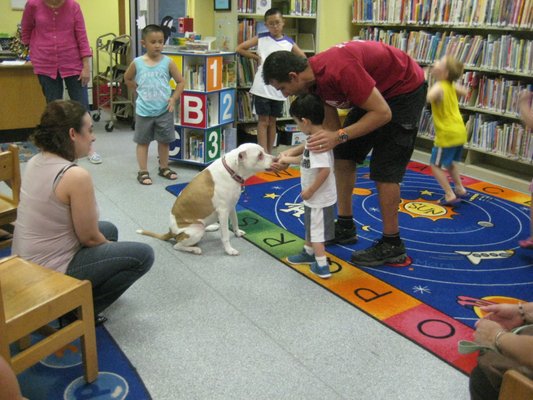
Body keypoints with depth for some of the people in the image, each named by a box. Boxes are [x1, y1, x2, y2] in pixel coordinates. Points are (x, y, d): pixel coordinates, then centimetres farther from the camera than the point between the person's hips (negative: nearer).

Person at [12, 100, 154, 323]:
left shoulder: (35, 162, 1)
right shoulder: (76, 176, -26)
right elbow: (89, 238, -17)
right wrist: (112, 247, 6)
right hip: (51, 271, -9)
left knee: (109, 230, 26)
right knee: (143, 255, -2)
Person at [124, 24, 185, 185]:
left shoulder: (168, 62, -6)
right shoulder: (137, 63, -5)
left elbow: (181, 82, -1)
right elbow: (127, 78, 13)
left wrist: (173, 98, -11)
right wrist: (139, 91, 7)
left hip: (164, 110, 0)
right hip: (143, 111, 0)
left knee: (164, 141, 13)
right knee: (143, 141, 8)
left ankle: (164, 168, 29)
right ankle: (143, 171, 16)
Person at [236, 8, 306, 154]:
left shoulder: (289, 43, 4)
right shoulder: (261, 38, 1)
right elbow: (239, 49, 2)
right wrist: (256, 57, -2)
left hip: (279, 89, 2)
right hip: (262, 87, -2)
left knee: (272, 121, 11)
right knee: (263, 121, 1)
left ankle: (269, 154, 19)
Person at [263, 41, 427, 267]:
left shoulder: (339, 70, -35)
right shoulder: (314, 78, -8)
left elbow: (382, 113, -31)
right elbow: (331, 128, -3)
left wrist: (340, 136, -38)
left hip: (405, 89, -9)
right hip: (375, 91, 9)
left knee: (384, 169, -11)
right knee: (343, 155, 9)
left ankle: (392, 245, 3)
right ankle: (345, 227, 21)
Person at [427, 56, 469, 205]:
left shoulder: (439, 87, -17)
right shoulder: (451, 86, 7)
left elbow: (426, 98, -40)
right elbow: (464, 92, 28)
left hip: (447, 134, -8)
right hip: (459, 132, 8)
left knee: (435, 165, 4)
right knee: (450, 162, 27)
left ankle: (450, 196, 2)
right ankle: (460, 189, 35)